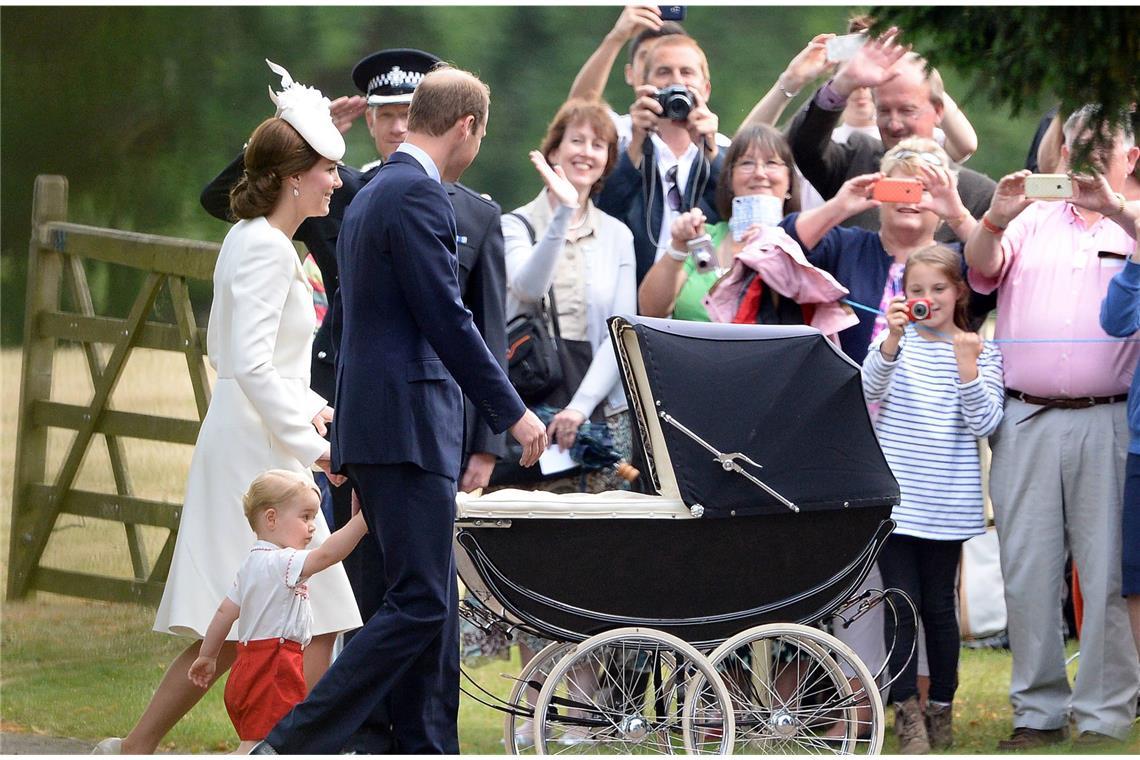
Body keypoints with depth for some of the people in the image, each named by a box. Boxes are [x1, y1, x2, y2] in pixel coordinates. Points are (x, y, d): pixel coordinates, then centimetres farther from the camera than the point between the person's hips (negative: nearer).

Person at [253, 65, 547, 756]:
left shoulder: (371, 195, 20)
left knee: (433, 601, 11)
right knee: (420, 604, -11)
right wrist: (512, 412, -10)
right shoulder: (419, 194, -12)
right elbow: (448, 319, -16)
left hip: (374, 422, 11)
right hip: (408, 426, -11)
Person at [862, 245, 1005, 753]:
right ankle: (907, 713, -1)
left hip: (947, 500, 0)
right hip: (896, 495, 0)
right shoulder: (894, 342, 4)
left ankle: (941, 710, 17)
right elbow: (870, 390, -13)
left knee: (939, 604, 6)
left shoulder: (980, 351, 4)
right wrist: (893, 339, -27)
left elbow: (984, 424, -4)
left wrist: (967, 367, -17)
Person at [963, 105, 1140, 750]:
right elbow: (982, 269, 2)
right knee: (1027, 568, 3)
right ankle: (1039, 710, 11)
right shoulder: (1033, 219, 16)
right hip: (1025, 419, 2)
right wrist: (997, 218, -16)